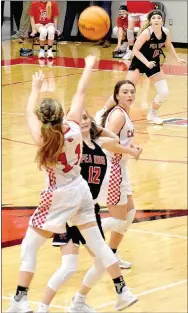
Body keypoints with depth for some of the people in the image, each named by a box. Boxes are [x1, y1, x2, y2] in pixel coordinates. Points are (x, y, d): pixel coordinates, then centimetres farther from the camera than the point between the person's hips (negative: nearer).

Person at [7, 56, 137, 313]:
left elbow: (29, 112, -1)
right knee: (97, 243, 13)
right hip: (81, 190, 5)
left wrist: (36, 86, 14)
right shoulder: (73, 127, -12)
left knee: (29, 246, 4)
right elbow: (80, 93, 1)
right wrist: (89, 67, 14)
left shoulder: (42, 138, -19)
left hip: (58, 197, -5)